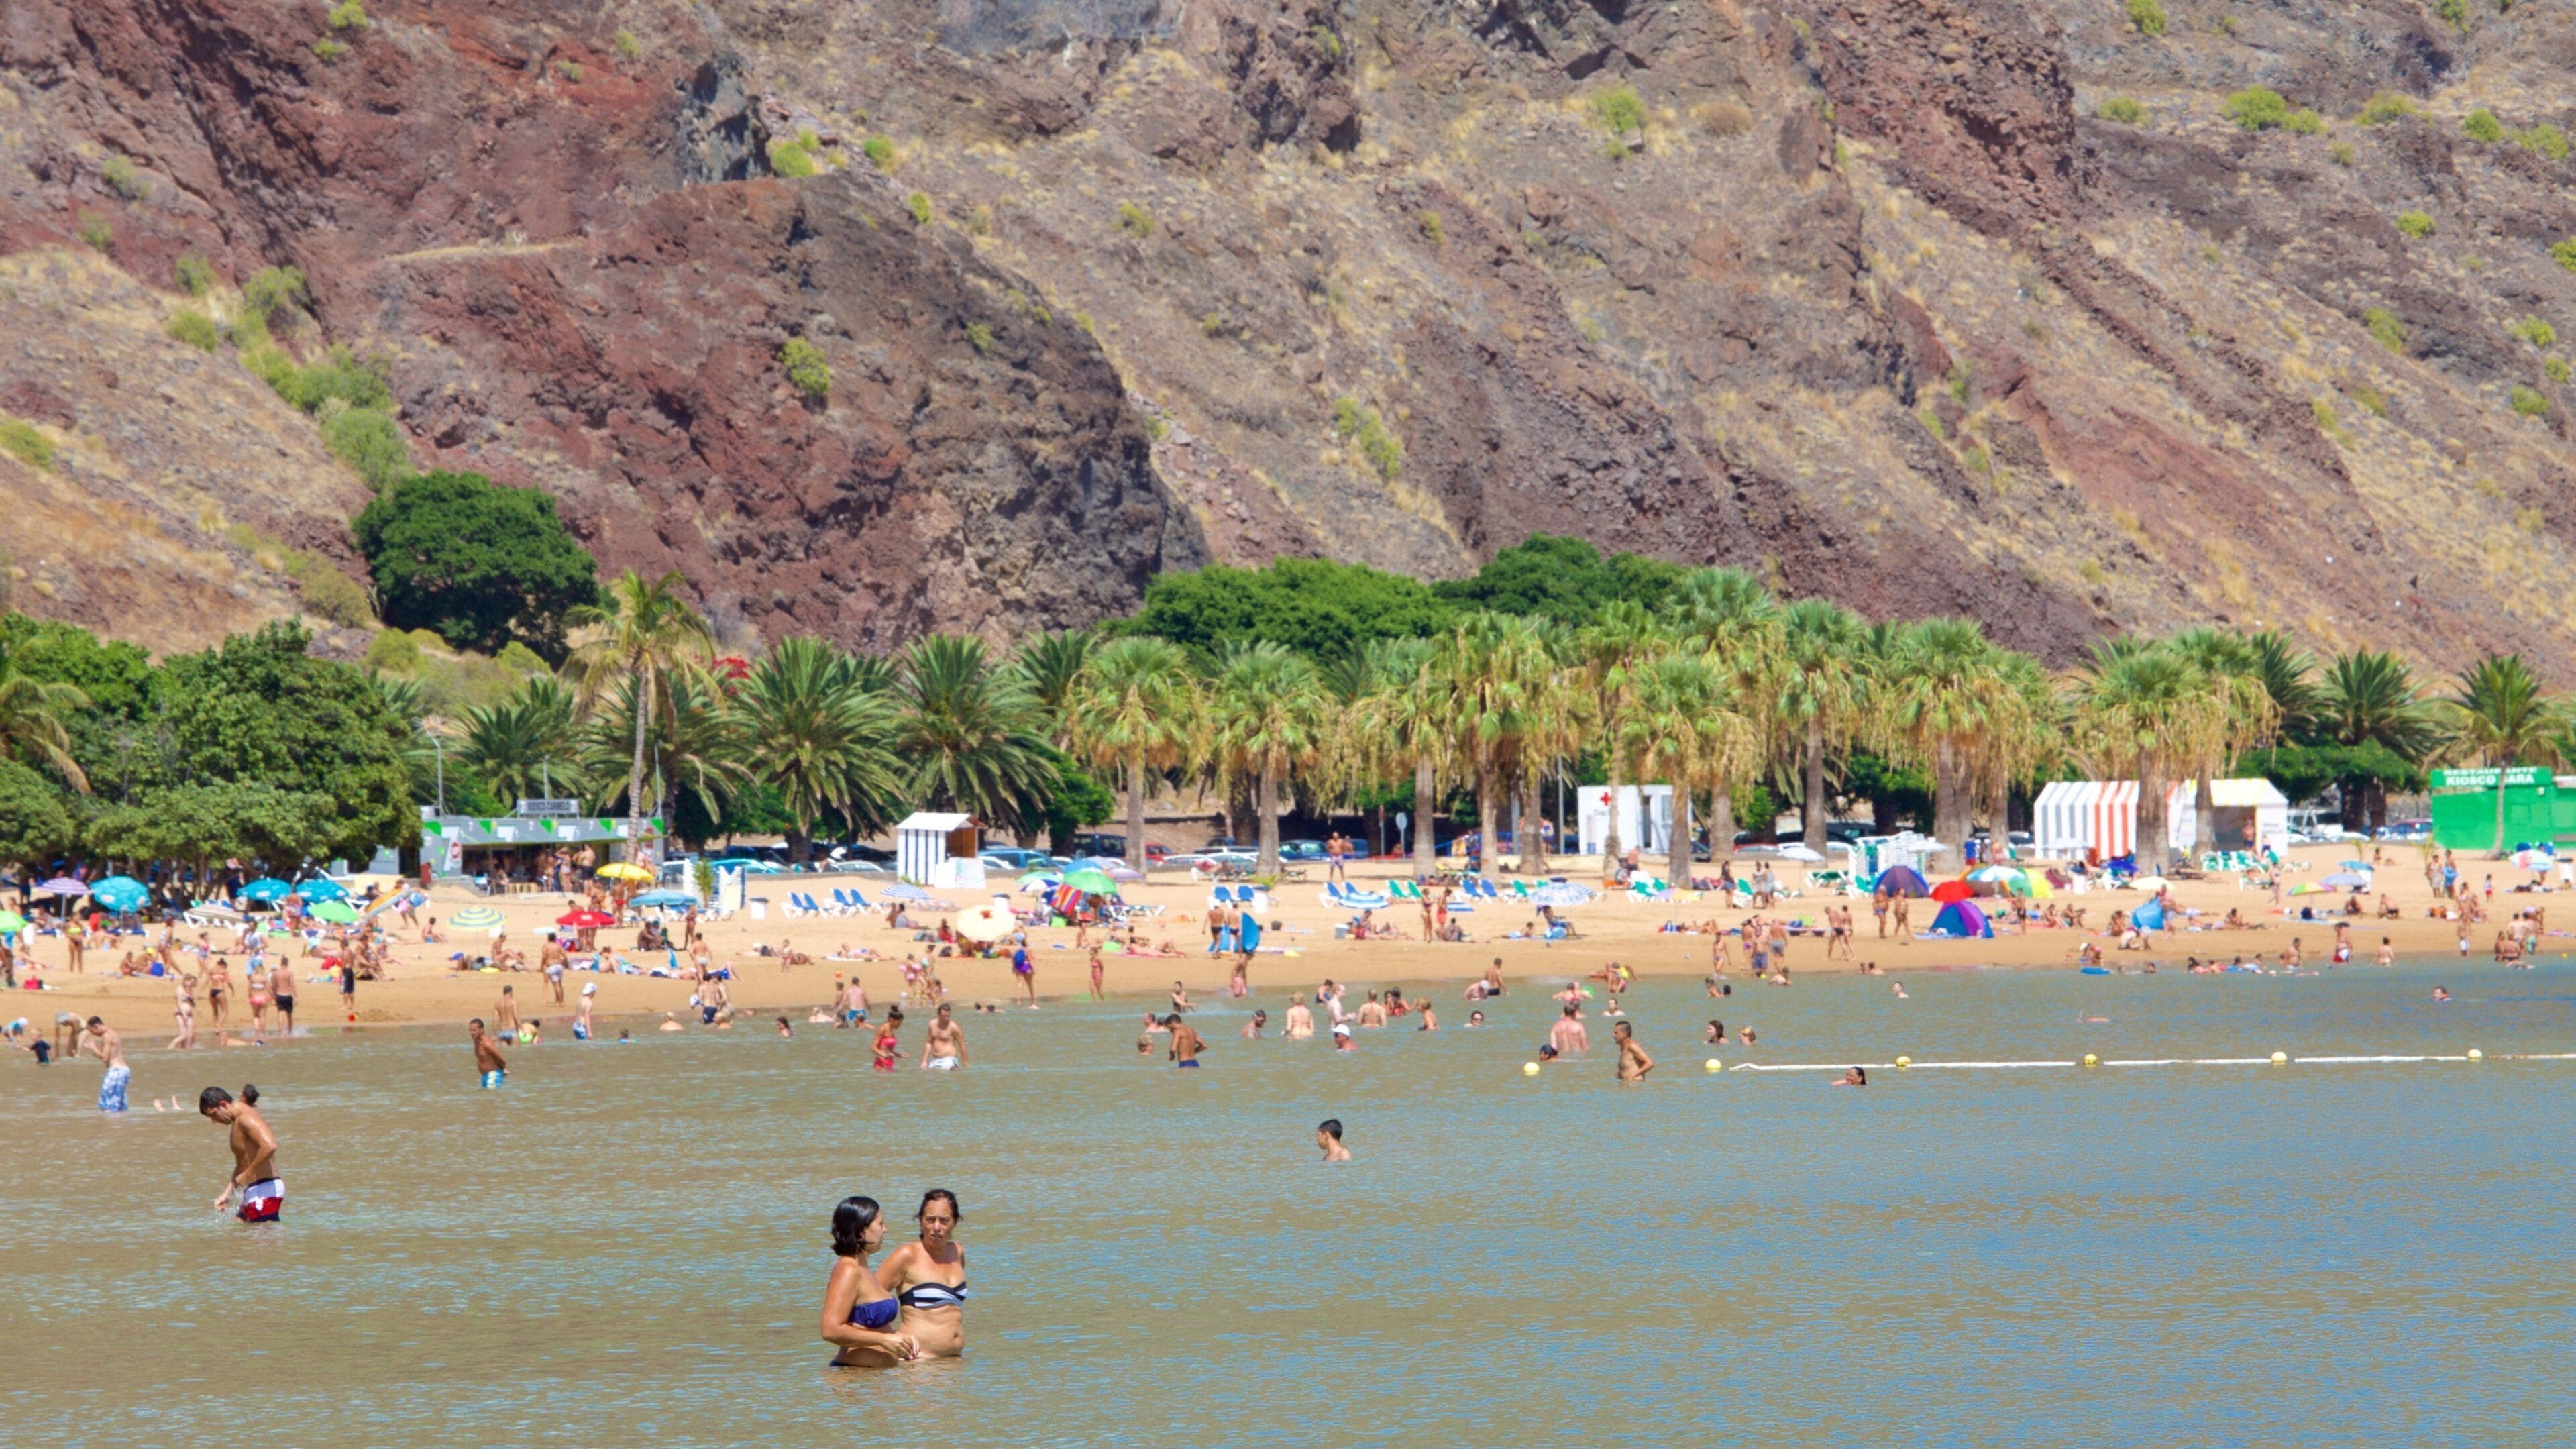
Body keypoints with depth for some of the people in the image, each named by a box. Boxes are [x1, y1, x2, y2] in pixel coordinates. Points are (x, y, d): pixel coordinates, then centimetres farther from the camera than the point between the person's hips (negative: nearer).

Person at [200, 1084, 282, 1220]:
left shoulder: (246, 1118, -13)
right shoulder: (237, 1122, 19)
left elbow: (269, 1146, -29)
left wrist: (247, 1175, -20)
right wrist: (227, 1194, 18)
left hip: (265, 1191, -10)